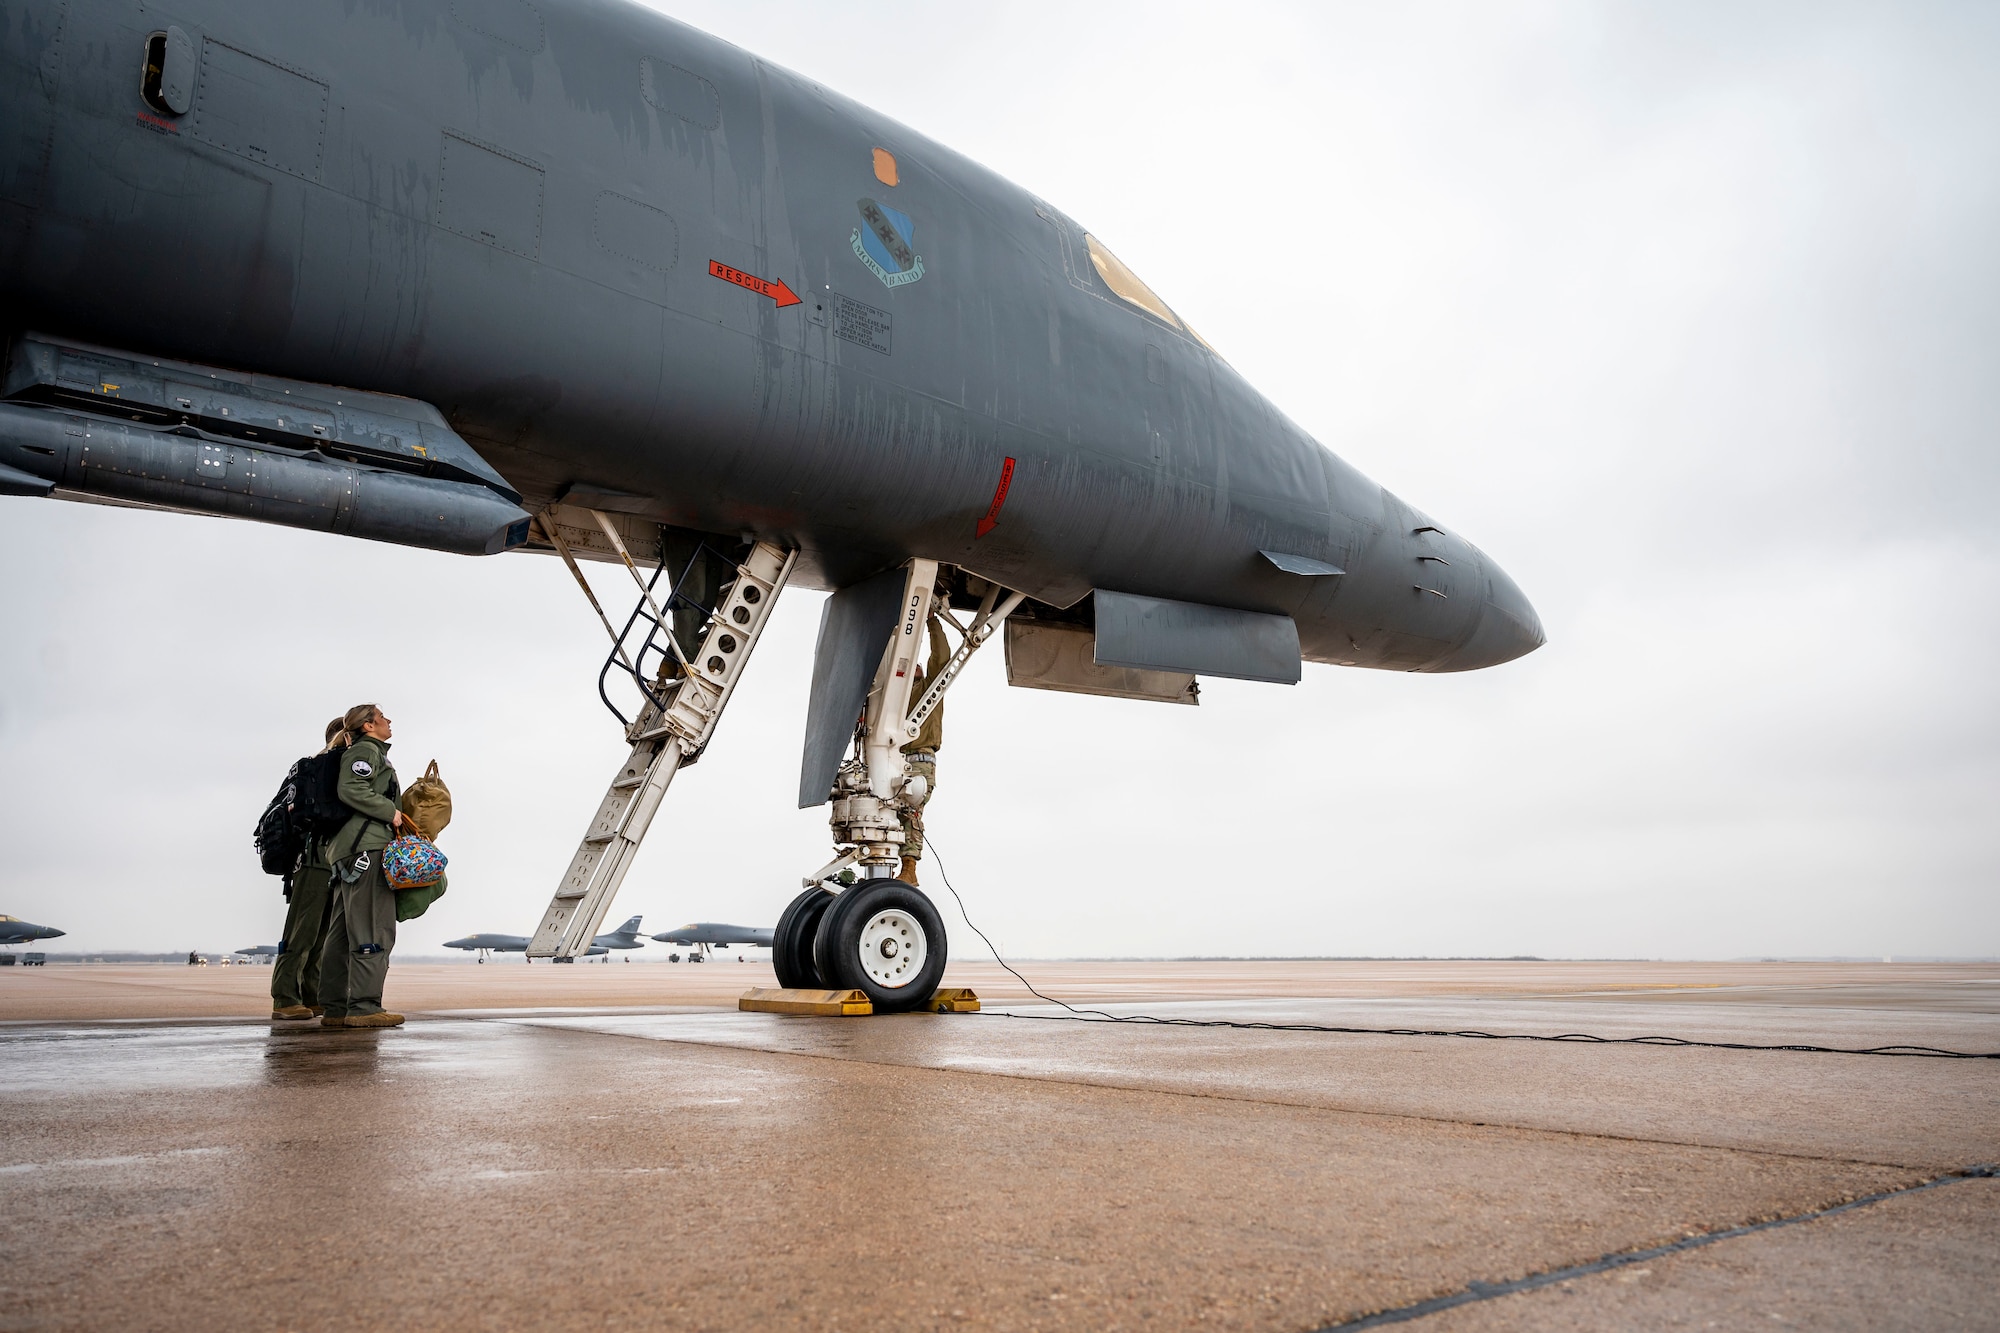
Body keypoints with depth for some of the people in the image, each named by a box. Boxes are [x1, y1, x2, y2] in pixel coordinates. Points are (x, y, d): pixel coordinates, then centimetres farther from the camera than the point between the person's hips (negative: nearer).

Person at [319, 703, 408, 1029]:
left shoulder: (373, 754, 28)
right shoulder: (366, 750, -1)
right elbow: (352, 790, -16)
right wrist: (391, 812, -12)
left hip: (351, 854, 11)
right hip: (366, 846, -11)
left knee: (343, 932, 8)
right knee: (373, 930, -13)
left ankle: (335, 1009, 11)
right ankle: (364, 1007, -16)